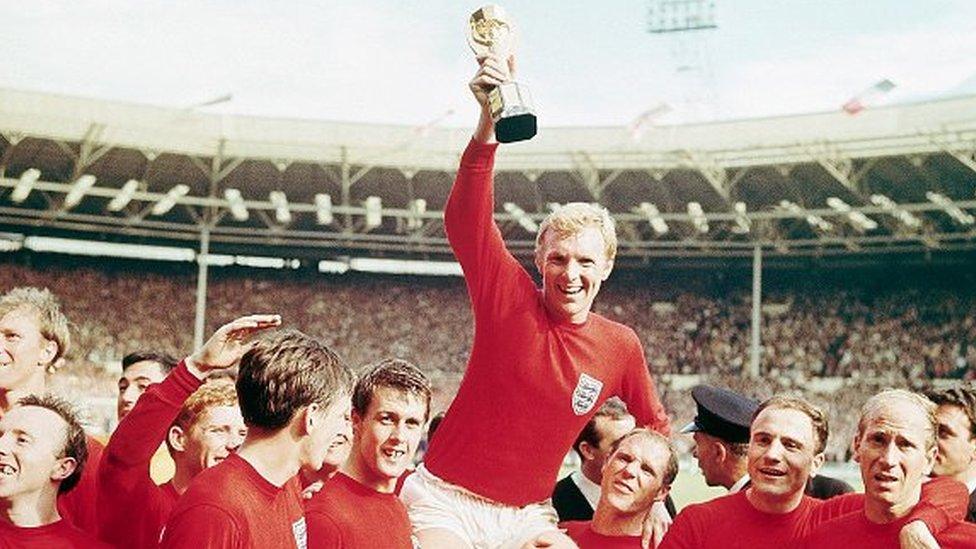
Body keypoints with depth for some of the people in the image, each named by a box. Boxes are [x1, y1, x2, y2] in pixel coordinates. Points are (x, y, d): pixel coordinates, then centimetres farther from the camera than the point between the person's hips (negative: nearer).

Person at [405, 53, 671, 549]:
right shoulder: (509, 298, -9)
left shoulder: (621, 346, 0)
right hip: (447, 500, -4)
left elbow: (655, 426, 17)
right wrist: (489, 120, -36)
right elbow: (463, 220, -25)